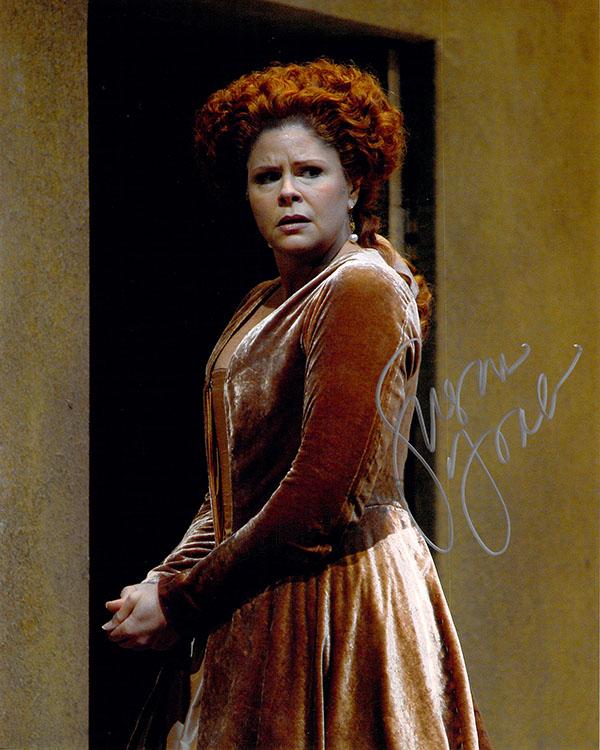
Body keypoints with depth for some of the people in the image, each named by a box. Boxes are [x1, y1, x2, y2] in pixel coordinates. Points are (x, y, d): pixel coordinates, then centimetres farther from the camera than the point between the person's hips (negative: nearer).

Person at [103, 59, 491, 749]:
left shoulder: (362, 291, -14)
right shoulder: (263, 305, 14)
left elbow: (317, 496, -21)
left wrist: (181, 601, -14)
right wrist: (168, 577, -2)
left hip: (339, 594, -8)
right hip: (263, 605, 8)